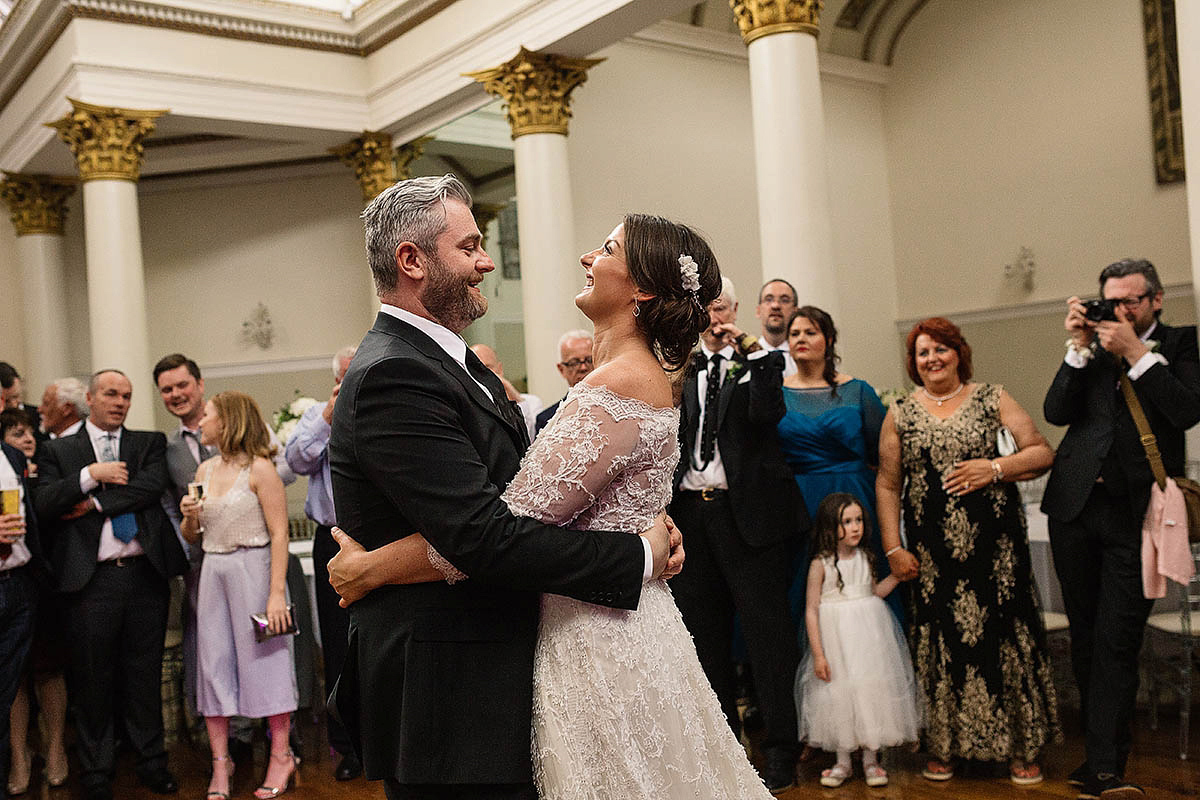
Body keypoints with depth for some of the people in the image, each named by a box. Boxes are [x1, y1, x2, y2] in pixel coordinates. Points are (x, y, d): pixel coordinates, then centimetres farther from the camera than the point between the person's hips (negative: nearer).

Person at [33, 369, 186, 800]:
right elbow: (43, 505, -4)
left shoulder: (151, 443, 11)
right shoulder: (58, 451, 10)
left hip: (145, 574, 1)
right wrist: (90, 475, -12)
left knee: (145, 673, 10)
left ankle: (151, 761, 22)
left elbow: (152, 487, -7)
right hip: (92, 580, -1)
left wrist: (94, 504, -8)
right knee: (93, 679, 7)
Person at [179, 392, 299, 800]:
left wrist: (277, 593, -19)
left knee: (264, 658, 0)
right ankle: (220, 762, 14)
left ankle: (281, 756, 12)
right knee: (214, 661, 6)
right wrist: (189, 517, -5)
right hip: (213, 572, 6)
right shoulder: (204, 471, 11)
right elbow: (192, 537, 18)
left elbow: (279, 534, -13)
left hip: (252, 569, -6)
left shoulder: (259, 469, -8)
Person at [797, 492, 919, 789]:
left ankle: (870, 759, 21)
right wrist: (818, 654, -13)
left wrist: (896, 576, 5)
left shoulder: (865, 558, 2)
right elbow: (812, 610, -10)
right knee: (839, 695, 4)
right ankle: (842, 761, 21)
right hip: (836, 637, -3)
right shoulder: (821, 564, -11)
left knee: (872, 692, 5)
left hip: (868, 635, 4)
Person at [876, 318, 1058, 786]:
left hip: (994, 541, -1)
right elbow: (887, 485, 8)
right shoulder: (900, 414, 9)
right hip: (931, 549, 1)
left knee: (1005, 632, -1)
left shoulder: (992, 399, 5)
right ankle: (943, 747, 16)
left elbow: (1042, 453, 2)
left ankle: (1022, 748, 13)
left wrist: (995, 468, -14)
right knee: (939, 639, 3)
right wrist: (893, 549, 1)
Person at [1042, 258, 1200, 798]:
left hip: (1134, 512, -3)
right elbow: (1056, 413, 1)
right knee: (1085, 637, 10)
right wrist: (1081, 346, -6)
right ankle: (1100, 754, 22)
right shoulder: (1093, 347, 11)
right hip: (1076, 505, 4)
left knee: (1115, 643, -5)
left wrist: (1135, 352, -12)